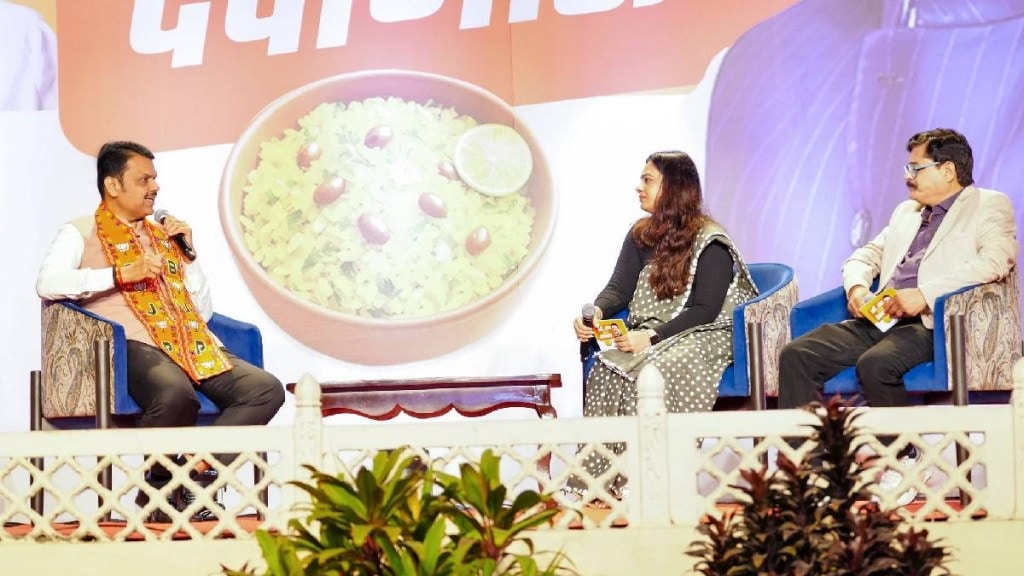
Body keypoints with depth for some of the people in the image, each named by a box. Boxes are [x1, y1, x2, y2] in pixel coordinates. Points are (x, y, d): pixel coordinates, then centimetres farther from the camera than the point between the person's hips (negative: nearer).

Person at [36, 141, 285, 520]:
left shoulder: (163, 234, 28)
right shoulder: (80, 234, 12)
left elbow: (203, 310, 26)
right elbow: (47, 284, -10)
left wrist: (188, 252, 14)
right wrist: (123, 273, -15)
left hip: (192, 344, 6)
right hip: (134, 345, -6)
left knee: (266, 389, -18)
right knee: (176, 395, -39)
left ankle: (196, 472, -21)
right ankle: (159, 486, -12)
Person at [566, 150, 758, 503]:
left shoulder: (710, 243, -7)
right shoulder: (641, 236, 15)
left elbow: (704, 310, -14)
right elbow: (619, 288, 7)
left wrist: (652, 337, -25)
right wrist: (596, 312, -16)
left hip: (703, 337, -6)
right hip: (649, 337, 6)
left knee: (658, 368, -38)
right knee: (607, 366, -27)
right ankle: (597, 481, -32)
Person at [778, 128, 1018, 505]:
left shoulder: (989, 206, 6)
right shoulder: (907, 212, 30)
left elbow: (996, 260, -12)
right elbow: (866, 255, 32)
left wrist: (925, 294, -20)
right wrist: (856, 286, 6)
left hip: (930, 324, -7)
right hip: (879, 319, 7)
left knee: (875, 364, -36)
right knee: (796, 355, -15)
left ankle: (903, 462, -15)